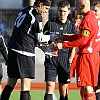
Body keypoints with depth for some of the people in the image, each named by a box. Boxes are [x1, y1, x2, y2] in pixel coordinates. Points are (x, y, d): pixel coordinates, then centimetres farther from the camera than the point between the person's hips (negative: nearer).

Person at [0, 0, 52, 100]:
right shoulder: (36, 17, -12)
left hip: (12, 49, 8)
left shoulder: (24, 11, 13)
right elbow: (40, 38, -3)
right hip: (25, 52, -8)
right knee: (26, 86, -7)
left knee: (10, 84, 12)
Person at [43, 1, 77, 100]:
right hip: (51, 58, -1)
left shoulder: (71, 26, 8)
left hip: (65, 59, 1)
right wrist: (51, 45, -14)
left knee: (63, 90, 3)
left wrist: (69, 61, -2)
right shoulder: (50, 23, 5)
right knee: (50, 87, -8)